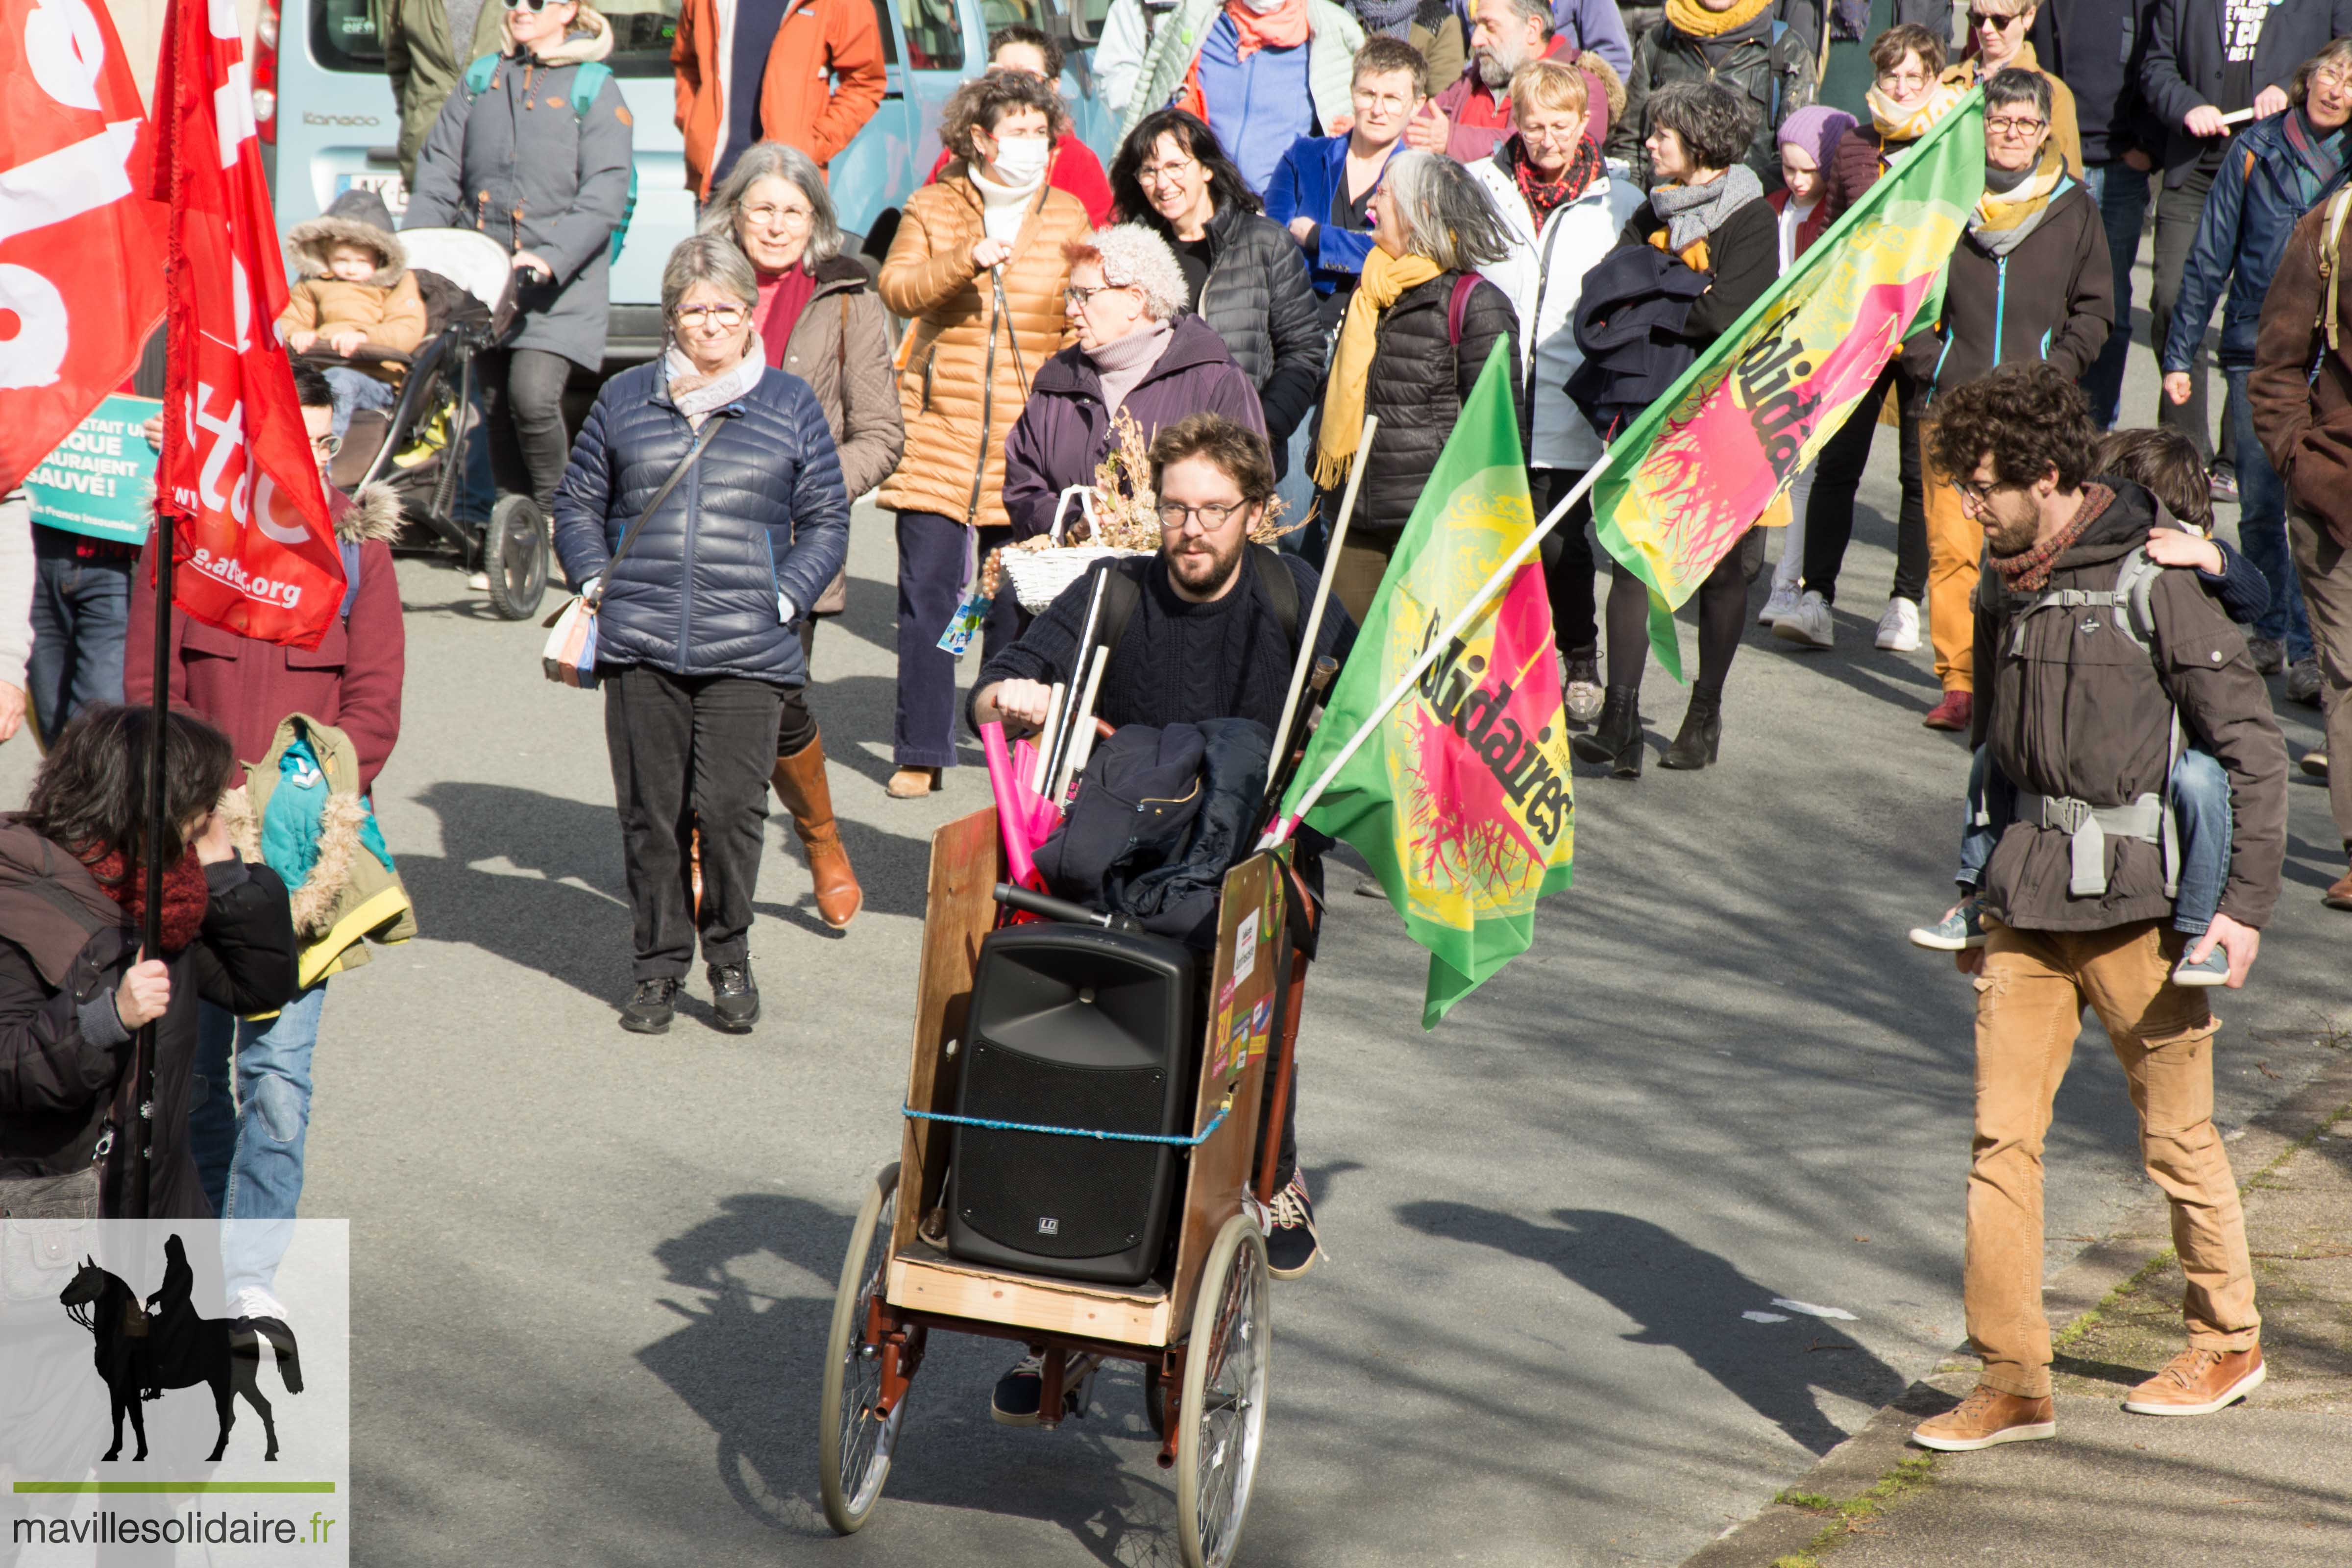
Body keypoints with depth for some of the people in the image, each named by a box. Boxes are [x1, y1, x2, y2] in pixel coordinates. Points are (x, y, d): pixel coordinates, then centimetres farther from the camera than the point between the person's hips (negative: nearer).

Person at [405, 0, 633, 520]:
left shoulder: (595, 90, -1)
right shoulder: (482, 82, 12)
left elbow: (605, 197, -9)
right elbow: (438, 174, 12)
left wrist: (553, 257, -22)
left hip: (559, 284, -5)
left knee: (532, 395, -18)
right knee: (497, 407, 8)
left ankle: (553, 516, -1)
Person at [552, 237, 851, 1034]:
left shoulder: (791, 406, 10)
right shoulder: (625, 400, 13)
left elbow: (826, 523, 12)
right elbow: (577, 504, 20)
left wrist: (785, 597, -1)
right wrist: (596, 582, 5)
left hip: (747, 649, -2)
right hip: (640, 646, 2)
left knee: (729, 806, -10)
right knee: (651, 810, 3)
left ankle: (729, 958, 10)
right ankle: (659, 966, 16)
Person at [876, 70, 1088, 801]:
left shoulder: (1068, 217, 10)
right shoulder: (931, 208, 6)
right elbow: (896, 288, -9)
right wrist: (965, 262, -24)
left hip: (1029, 441, 1)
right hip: (938, 436, -1)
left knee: (1016, 601, 4)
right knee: (927, 595, -5)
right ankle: (922, 753, 0)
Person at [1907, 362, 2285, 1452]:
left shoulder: (2155, 585, -12)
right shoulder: (2003, 589, 8)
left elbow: (2254, 747, -9)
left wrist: (2246, 903, -12)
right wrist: (1980, 892, 22)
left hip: (2136, 907, -6)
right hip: (2028, 904, 6)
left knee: (2176, 1138, 8)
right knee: (2002, 1134, -1)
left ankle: (2227, 1343, 28)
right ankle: (2012, 1380, 3)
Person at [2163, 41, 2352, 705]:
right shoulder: (2256, 150, 4)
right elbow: (2210, 256, 7)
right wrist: (2179, 353, 6)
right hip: (2255, 348, 1)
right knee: (2259, 505, 6)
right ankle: (2267, 631, 22)